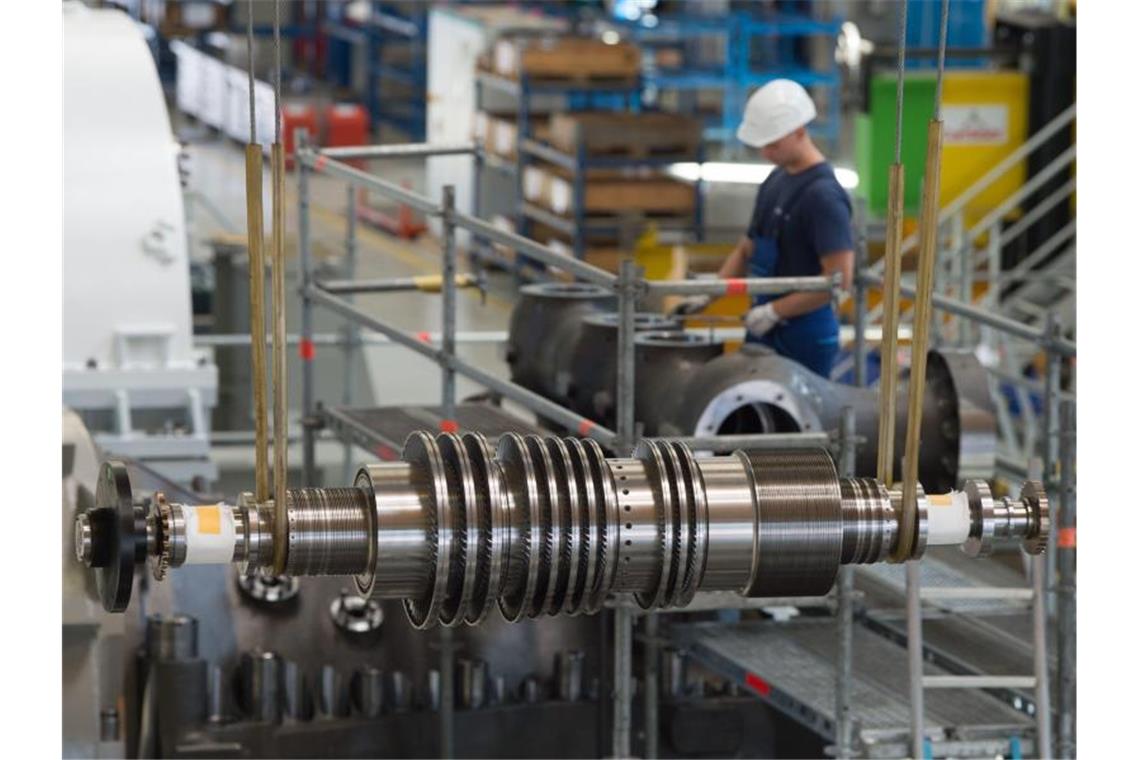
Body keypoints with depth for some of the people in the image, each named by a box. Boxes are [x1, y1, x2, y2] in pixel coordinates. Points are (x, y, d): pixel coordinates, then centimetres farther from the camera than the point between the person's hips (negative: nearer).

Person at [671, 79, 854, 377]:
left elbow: (839, 278, -22)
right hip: (764, 335, 9)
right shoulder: (776, 180, 10)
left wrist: (774, 311, -18)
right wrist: (707, 295, 8)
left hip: (803, 341, -9)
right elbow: (748, 249, 20)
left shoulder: (823, 196, -17)